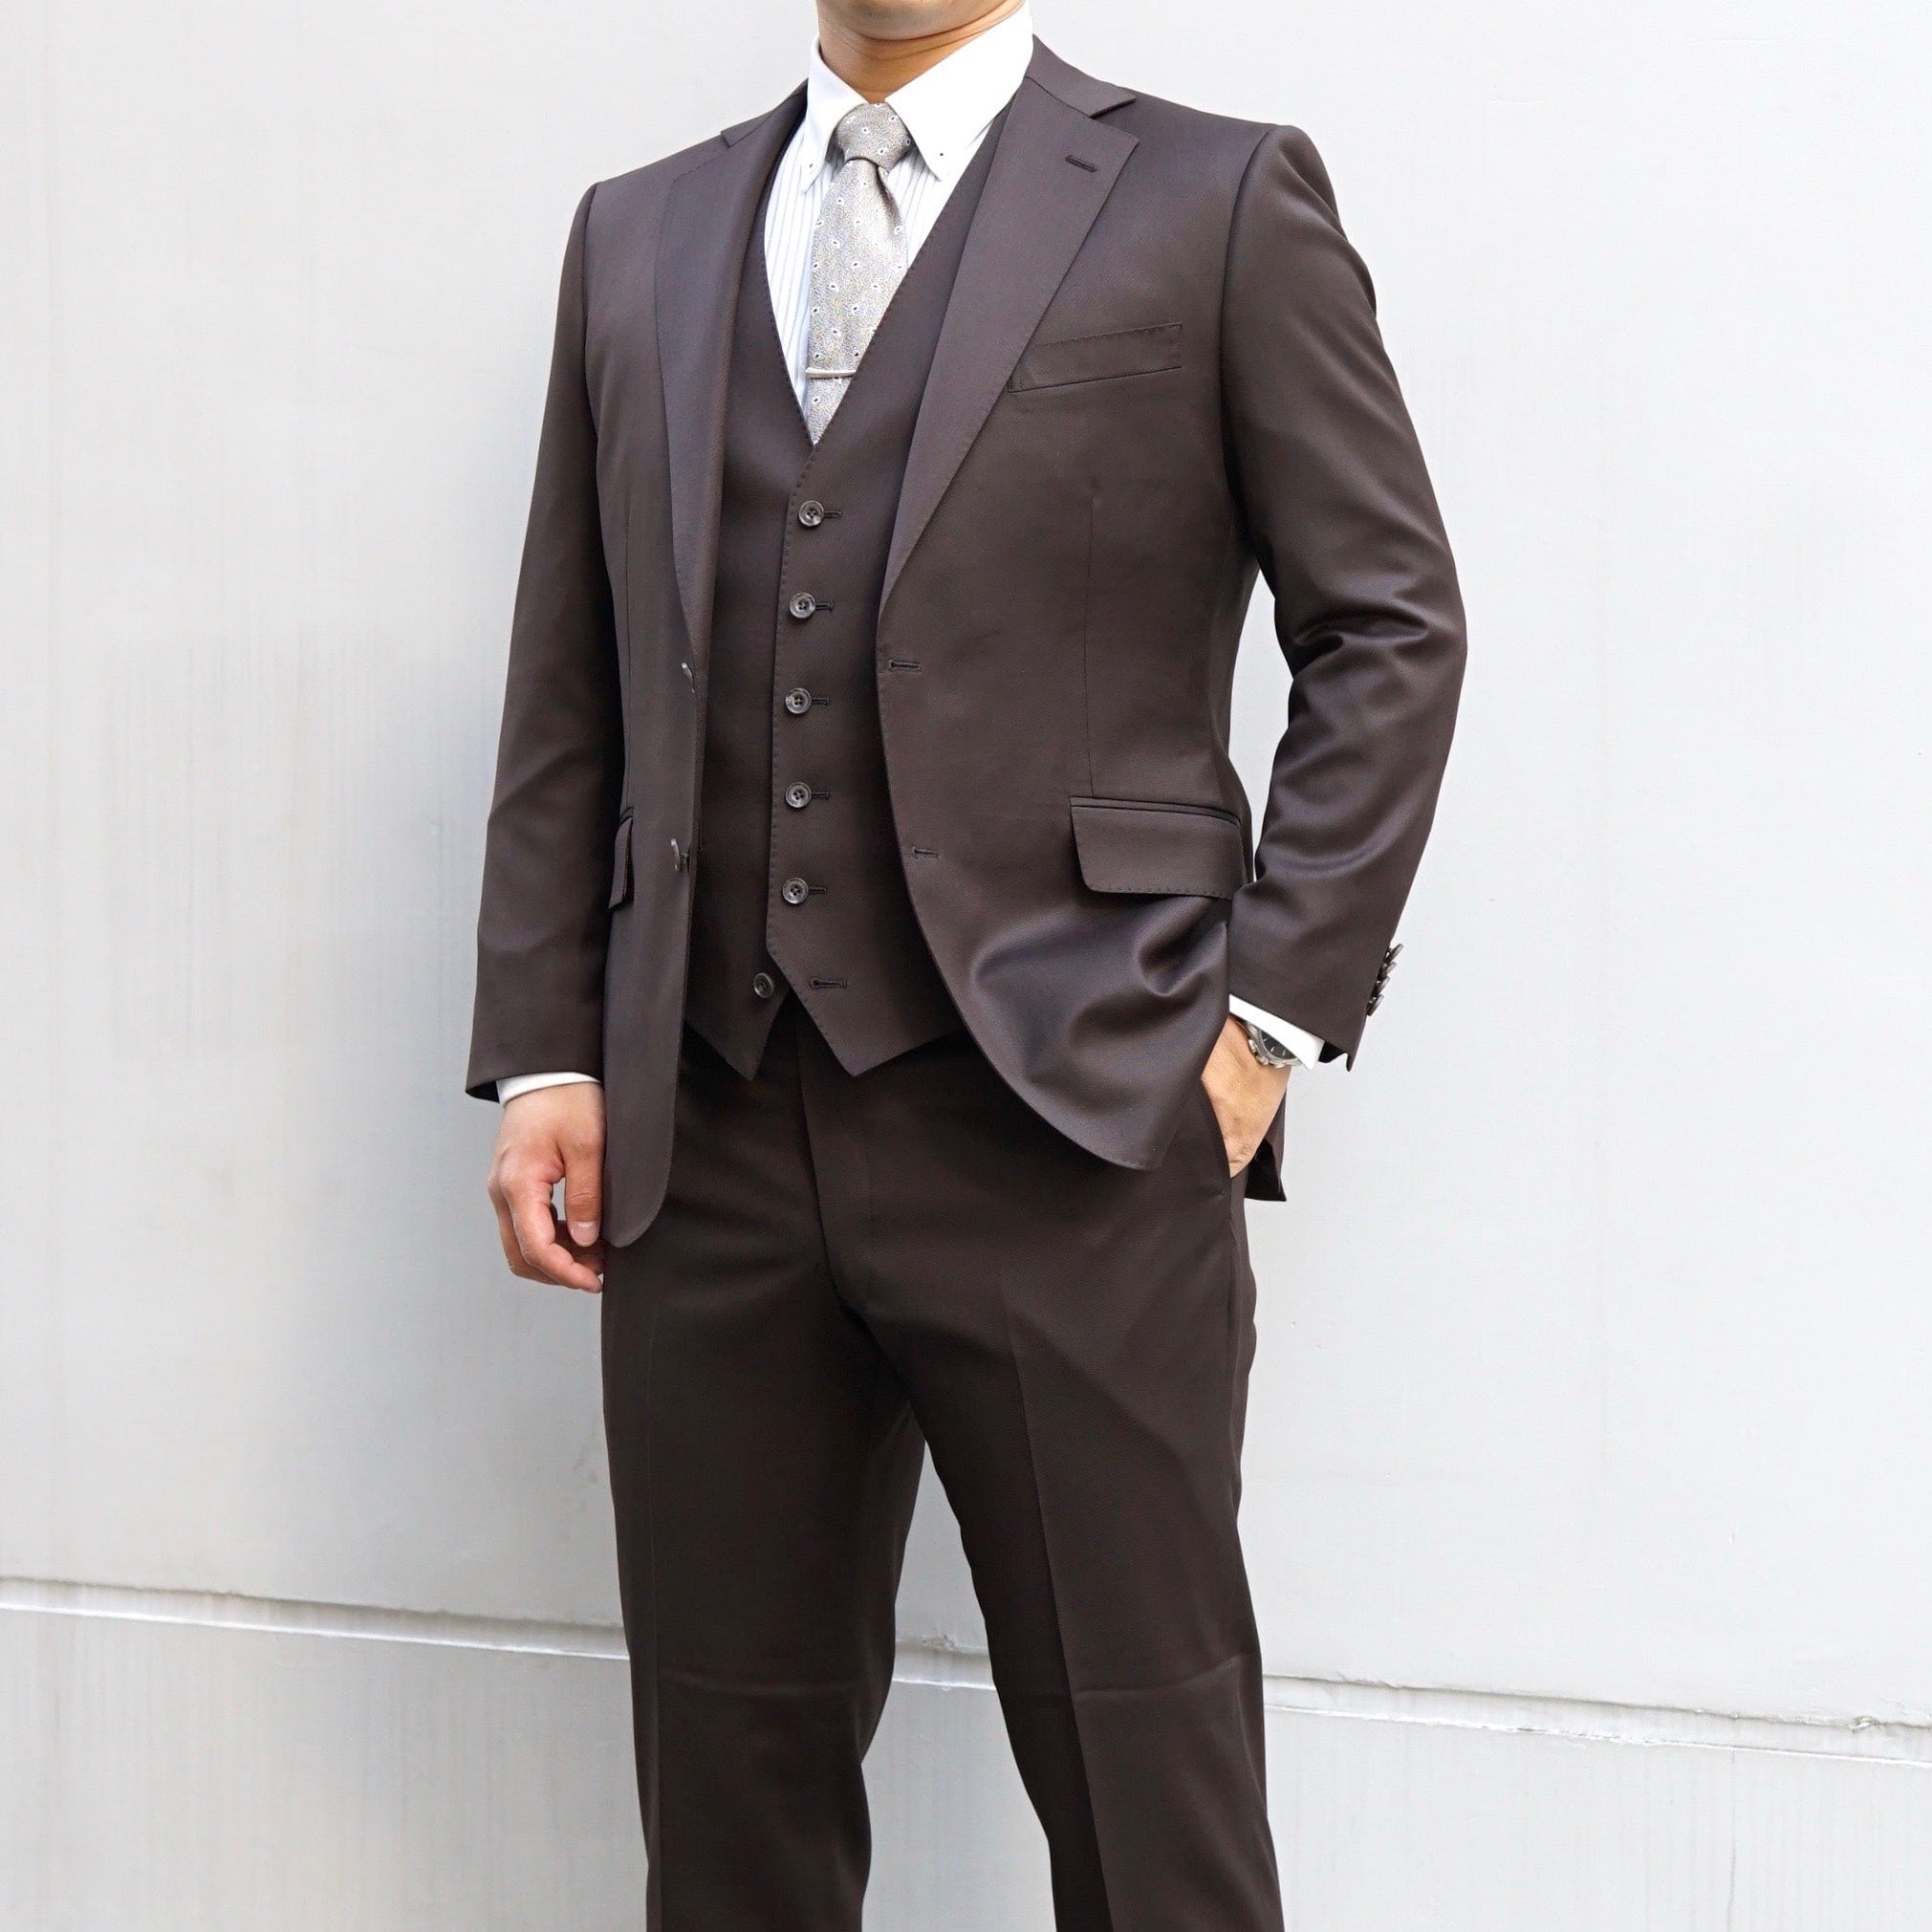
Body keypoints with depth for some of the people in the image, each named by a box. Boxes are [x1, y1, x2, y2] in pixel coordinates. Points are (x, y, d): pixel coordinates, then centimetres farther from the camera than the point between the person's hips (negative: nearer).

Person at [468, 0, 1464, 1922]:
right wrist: (543, 1050, 7)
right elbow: (568, 692, 15)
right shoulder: (637, 236, 15)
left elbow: (1391, 625, 1)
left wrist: (1268, 1014, -6)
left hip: (1069, 1127, -4)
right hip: (709, 1137, 4)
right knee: (730, 1769, 9)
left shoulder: (1218, 201, 2)